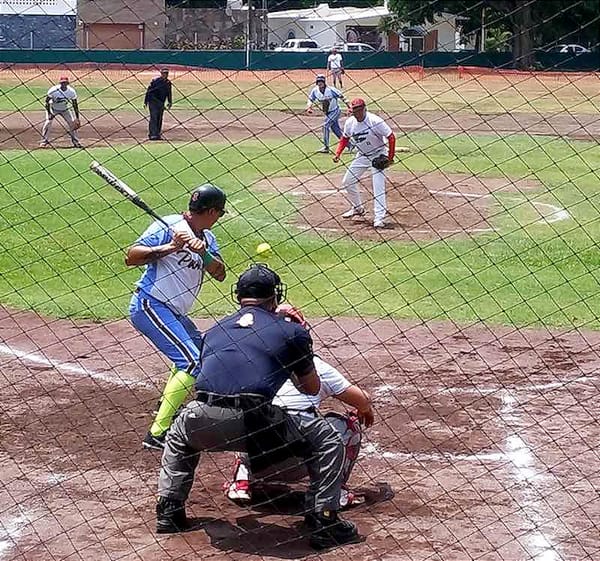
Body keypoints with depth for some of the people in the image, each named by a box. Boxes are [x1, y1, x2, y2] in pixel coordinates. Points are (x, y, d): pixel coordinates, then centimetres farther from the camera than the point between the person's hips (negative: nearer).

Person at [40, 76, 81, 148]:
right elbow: (47, 102, -19)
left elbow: (75, 105, -10)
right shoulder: (53, 90, -28)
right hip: (53, 109, -2)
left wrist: (77, 118, -14)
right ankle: (44, 141, -9)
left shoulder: (71, 92, -19)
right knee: (48, 122, -21)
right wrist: (49, 113, -29)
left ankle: (76, 142, 9)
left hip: (65, 110, 2)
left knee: (72, 123, -5)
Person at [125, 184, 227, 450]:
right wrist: (169, 248, -29)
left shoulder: (207, 239, 10)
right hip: (149, 305, -10)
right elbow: (130, 257, -20)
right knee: (193, 362, -20)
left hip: (173, 312, 10)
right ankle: (158, 433, -24)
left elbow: (220, 274, -2)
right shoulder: (168, 227, -14)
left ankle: (166, 406, 43)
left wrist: (203, 253, -20)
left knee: (200, 348, 30)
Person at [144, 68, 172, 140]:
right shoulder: (155, 80, -10)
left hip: (161, 103, 6)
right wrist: (145, 102, -10)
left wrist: (169, 102, 6)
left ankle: (158, 134, 14)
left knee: (159, 119, 8)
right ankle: (152, 134, -16)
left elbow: (169, 94, 18)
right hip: (153, 101, -6)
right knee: (153, 118, -12)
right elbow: (148, 90, -7)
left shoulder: (168, 83, 7)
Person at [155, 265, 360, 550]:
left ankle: (168, 512, 33)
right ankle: (323, 523, 9)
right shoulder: (291, 331, 15)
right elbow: (312, 388, 27)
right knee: (327, 440, 17)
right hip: (252, 424, -4)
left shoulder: (214, 331, 25)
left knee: (178, 434, 41)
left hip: (201, 424, 4)